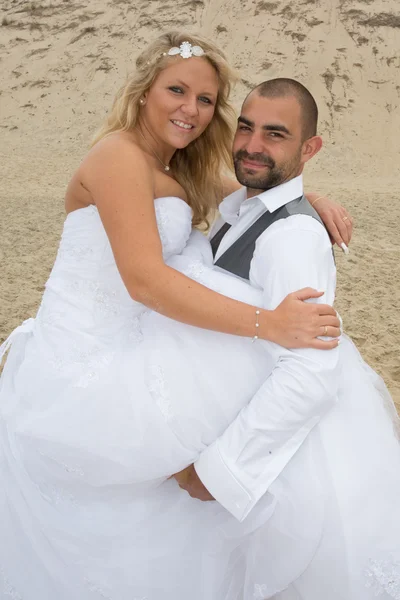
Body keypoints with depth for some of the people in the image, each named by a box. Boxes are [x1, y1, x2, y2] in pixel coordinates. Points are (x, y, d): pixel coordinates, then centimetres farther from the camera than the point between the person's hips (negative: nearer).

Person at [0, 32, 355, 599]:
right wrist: (269, 323, -32)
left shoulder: (181, 175, 12)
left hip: (119, 351, 9)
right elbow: (145, 279, -29)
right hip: (83, 362, -9)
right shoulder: (120, 154, -18)